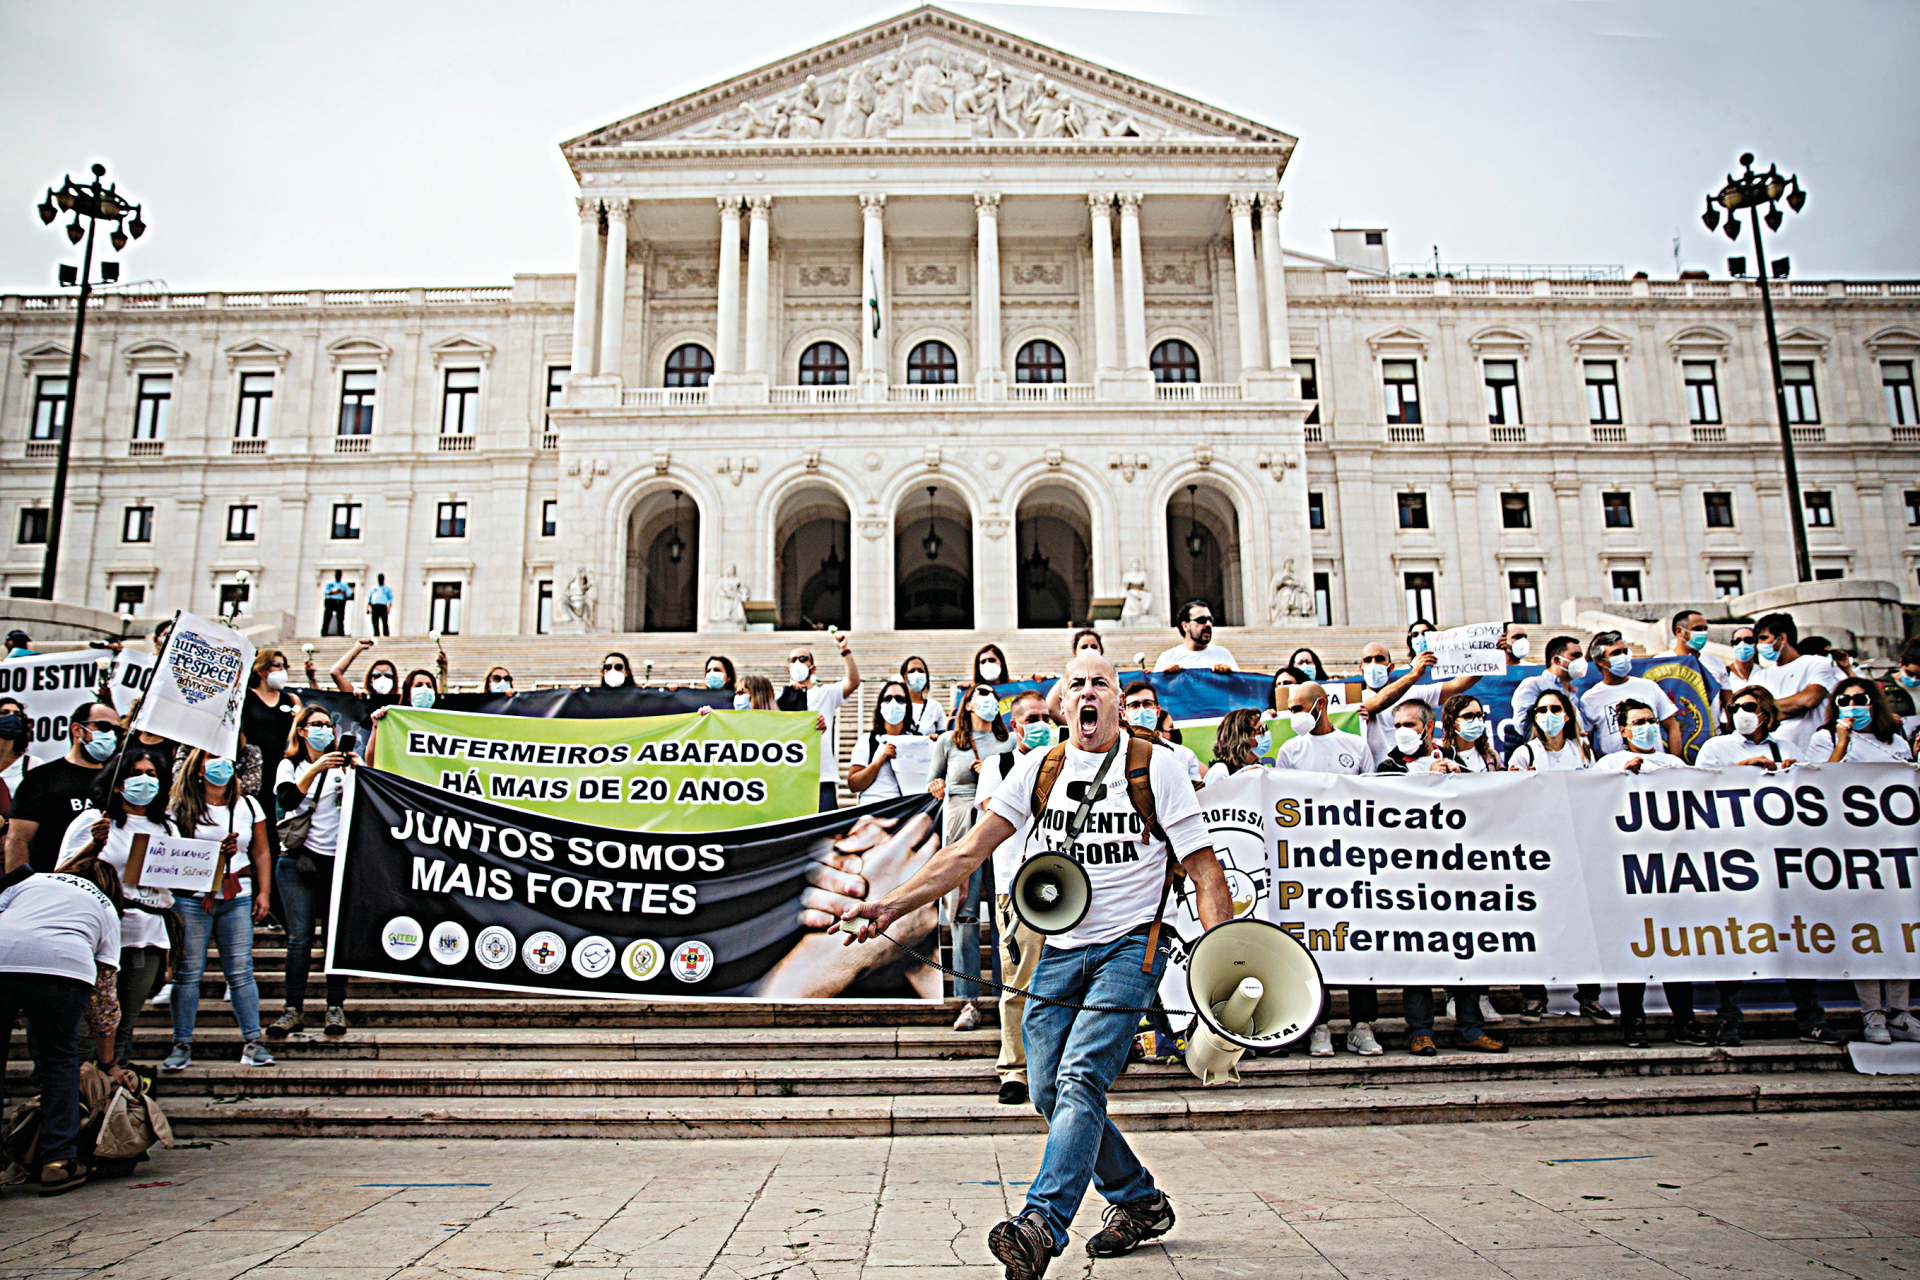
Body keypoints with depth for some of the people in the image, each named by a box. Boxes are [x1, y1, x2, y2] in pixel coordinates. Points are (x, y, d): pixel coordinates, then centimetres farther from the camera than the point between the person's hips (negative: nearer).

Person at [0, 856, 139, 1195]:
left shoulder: (31, 880, 35)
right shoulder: (107, 910, 31)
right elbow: (104, 997, 29)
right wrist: (108, 1063, 34)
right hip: (65, 967, 0)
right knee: (60, 1061, 17)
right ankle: (58, 1161, 10)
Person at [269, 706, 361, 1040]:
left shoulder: (342, 765, 11)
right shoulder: (289, 765, 10)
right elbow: (288, 800, -9)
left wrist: (359, 769, -21)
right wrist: (316, 769, -20)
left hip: (338, 859, 0)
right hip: (299, 859, 0)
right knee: (299, 936, -2)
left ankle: (336, 1008, 3)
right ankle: (294, 1010, 4)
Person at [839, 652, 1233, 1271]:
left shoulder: (1156, 767, -4)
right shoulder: (1038, 768, 5)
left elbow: (1204, 871, -3)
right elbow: (968, 851, 2)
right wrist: (890, 905, -9)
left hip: (1129, 947, -4)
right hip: (1060, 948, 5)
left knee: (1080, 1079, -20)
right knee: (1050, 1094, 6)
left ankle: (1042, 1225, -23)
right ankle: (1140, 1202, 25)